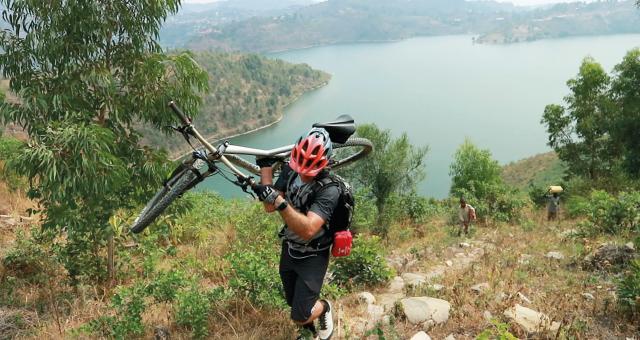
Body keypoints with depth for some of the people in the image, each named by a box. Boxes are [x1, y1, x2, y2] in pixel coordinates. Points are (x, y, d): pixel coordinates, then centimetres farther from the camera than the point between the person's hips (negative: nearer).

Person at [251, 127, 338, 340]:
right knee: (293, 302, 22)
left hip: (312, 256, -5)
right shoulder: (290, 171, -13)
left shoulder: (329, 190, -30)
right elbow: (269, 207, -15)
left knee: (300, 315, -3)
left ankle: (324, 309, 32)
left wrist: (279, 201, -48)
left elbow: (307, 229, -40)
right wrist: (266, 167, -19)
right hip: (289, 248, 5)